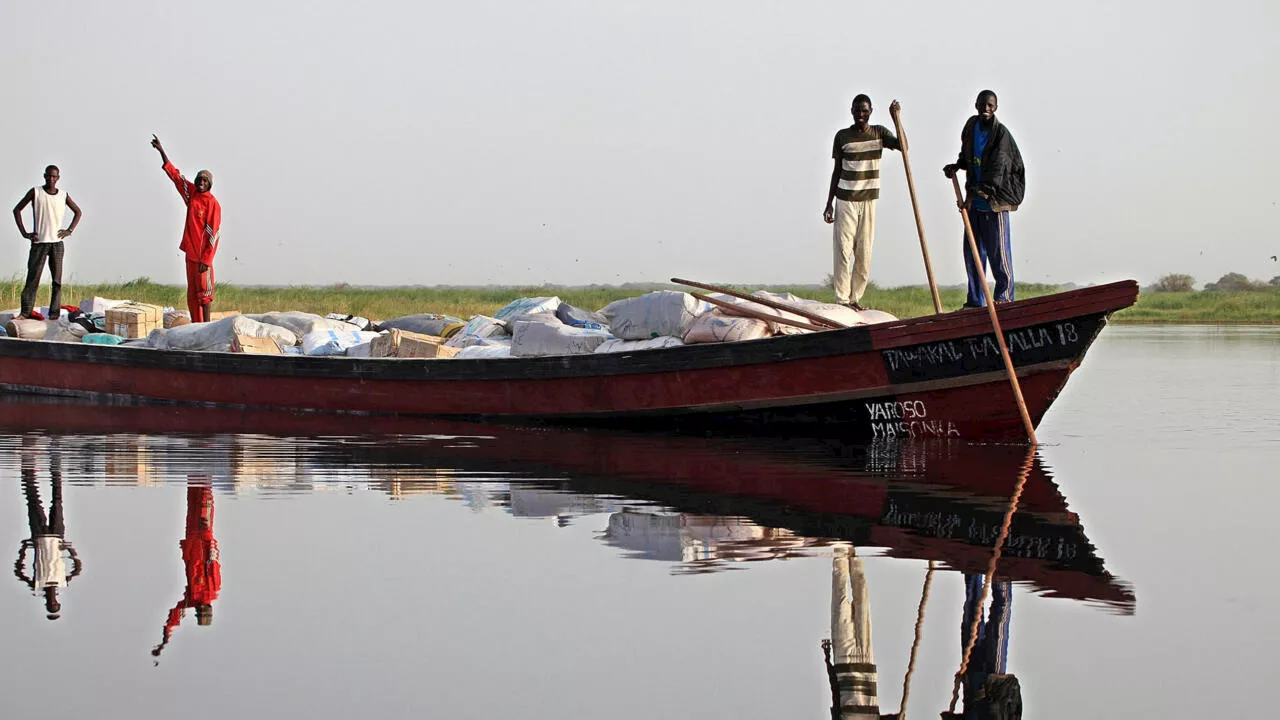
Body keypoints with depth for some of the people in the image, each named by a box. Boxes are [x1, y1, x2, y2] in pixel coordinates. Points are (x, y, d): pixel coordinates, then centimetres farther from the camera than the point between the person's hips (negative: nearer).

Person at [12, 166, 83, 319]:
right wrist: (24, 233, -2)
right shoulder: (35, 192, 1)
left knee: (57, 281, -1)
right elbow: (17, 210, 6)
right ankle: (25, 313, -9)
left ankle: (54, 315, 1)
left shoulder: (63, 196, 8)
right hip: (39, 242, -3)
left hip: (57, 243, 3)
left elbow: (77, 212, 24)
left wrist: (69, 230, 9)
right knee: (33, 278, -9)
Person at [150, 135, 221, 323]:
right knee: (192, 292, 8)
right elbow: (175, 175, 15)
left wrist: (206, 259, -18)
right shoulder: (191, 193, 8)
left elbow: (214, 233, -14)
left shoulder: (213, 204, -12)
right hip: (190, 251, 7)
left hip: (203, 254, -7)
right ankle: (196, 324, 11)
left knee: (203, 289, -7)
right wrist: (161, 151, 14)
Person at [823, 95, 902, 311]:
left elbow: (902, 146, -11)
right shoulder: (842, 136, 2)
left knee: (864, 252, 1)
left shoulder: (879, 133, 5)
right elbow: (836, 171, 6)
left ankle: (855, 297, 9)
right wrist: (829, 203, 3)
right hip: (845, 200, -1)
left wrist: (896, 118, -18)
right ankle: (842, 299, -5)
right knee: (843, 249, -7)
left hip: (869, 200, 1)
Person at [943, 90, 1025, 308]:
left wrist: (976, 193, -31)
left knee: (997, 250, -5)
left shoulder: (1001, 133, -13)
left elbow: (996, 170, -22)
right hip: (974, 200, 7)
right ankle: (976, 300, 15)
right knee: (972, 251, 8)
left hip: (995, 201, -7)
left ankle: (1005, 297, 3)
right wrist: (956, 166, 7)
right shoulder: (971, 127, 8)